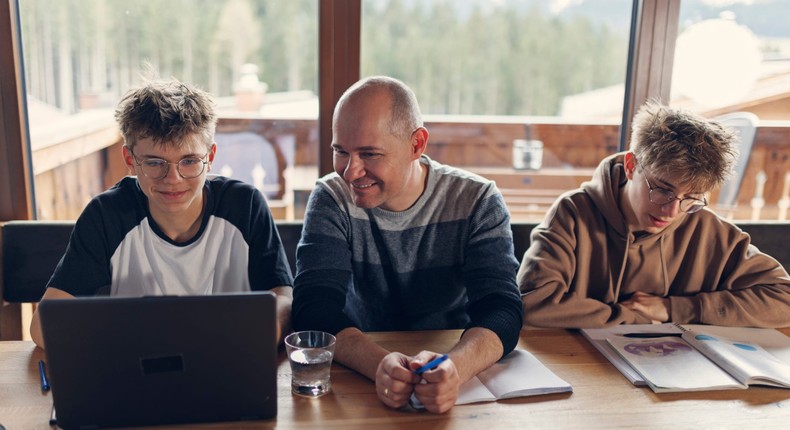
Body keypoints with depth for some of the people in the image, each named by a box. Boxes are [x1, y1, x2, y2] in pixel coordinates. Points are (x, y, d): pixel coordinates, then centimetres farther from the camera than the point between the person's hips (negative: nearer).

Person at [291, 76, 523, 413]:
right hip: (358, 379, 0)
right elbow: (314, 308, -17)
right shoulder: (331, 199, -6)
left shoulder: (477, 201, -7)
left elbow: (500, 310, -17)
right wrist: (379, 364, -36)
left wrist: (455, 367, -38)